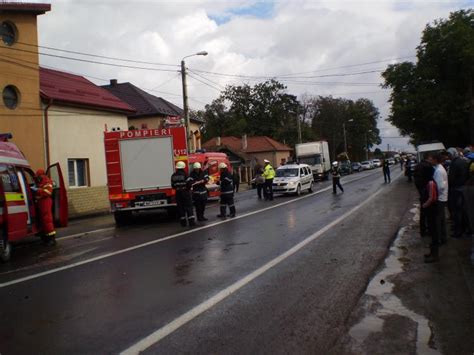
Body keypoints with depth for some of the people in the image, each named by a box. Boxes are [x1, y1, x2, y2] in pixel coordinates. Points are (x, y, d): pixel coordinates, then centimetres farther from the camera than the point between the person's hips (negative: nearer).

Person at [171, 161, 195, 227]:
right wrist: (188, 187, -1)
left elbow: (173, 185, 8)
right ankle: (191, 221, -5)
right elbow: (189, 182, -18)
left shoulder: (173, 176, 6)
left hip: (178, 193, 4)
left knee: (180, 207, 9)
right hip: (185, 192, -4)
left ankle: (183, 222, 10)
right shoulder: (185, 174, -9)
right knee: (189, 207, 0)